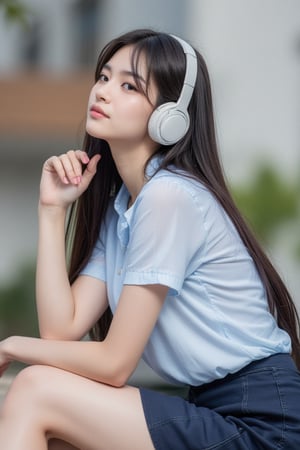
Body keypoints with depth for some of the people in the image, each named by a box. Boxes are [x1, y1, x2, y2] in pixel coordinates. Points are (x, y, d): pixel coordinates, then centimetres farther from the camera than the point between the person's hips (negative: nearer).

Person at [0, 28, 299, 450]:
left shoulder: (170, 195, -16)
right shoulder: (116, 206, 11)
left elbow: (114, 363, -14)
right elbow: (62, 329, 1)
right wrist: (53, 209, 0)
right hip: (214, 409, 8)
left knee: (35, 391, -13)